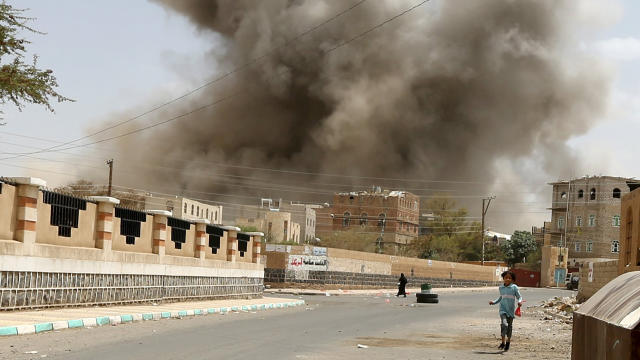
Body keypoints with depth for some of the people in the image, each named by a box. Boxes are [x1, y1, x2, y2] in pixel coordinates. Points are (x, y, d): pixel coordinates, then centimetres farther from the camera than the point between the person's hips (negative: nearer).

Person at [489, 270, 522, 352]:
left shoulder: (514, 287, -4)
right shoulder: (501, 288, 7)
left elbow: (519, 297, 0)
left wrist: (520, 301, -20)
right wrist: (494, 302, 11)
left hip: (511, 310, -1)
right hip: (503, 309, 1)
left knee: (510, 325, 12)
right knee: (504, 324, -19)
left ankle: (508, 341, 32)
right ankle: (503, 342, -14)